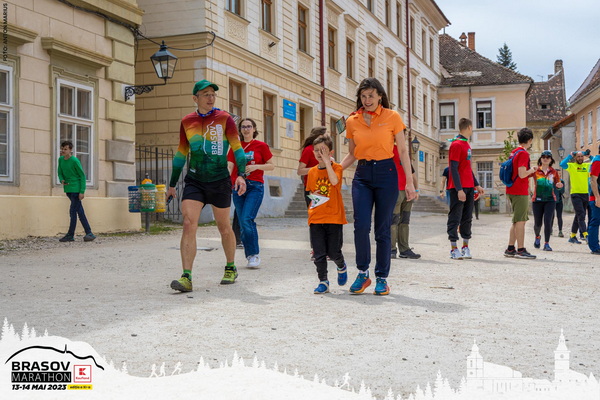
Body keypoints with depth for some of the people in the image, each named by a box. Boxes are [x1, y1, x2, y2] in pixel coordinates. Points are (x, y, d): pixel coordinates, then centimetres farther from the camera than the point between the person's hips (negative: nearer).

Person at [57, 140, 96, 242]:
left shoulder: (75, 161, -12)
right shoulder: (61, 159, 8)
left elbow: (82, 176, -9)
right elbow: (60, 173, 15)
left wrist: (82, 191, -13)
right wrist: (62, 180, -9)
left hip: (76, 189, -7)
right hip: (68, 189, 7)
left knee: (73, 211, -7)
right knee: (80, 212, 9)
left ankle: (70, 235, -1)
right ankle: (89, 233, 13)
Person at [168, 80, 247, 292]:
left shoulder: (224, 118, -1)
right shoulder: (186, 121, 7)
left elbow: (237, 148, -3)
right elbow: (181, 153, 15)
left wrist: (241, 174, -17)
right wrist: (172, 184, 17)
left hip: (220, 181, -1)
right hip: (194, 181, 2)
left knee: (224, 227, 10)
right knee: (189, 224, -13)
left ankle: (230, 268, 31)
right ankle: (186, 278, -14)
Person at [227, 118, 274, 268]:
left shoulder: (261, 146, 4)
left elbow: (271, 166, 7)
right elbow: (230, 167, 6)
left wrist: (256, 166, -9)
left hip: (255, 186, -4)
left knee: (247, 219, -18)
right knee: (242, 222, 3)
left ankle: (254, 255, -8)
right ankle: (250, 255, 13)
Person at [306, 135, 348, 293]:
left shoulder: (336, 168, -3)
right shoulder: (312, 172, 9)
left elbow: (334, 181, -25)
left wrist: (326, 161, -21)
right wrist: (313, 197, -2)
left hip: (334, 217, -3)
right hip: (316, 218, 3)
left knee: (334, 252, 1)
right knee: (319, 254, 1)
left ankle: (341, 267, 33)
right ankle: (323, 282, 12)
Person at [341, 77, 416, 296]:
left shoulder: (392, 117, 0)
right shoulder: (352, 121, 7)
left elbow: (402, 151, 0)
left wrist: (409, 182, -5)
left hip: (386, 173, -2)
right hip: (362, 175, 2)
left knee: (382, 228, 1)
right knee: (361, 225, -11)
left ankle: (382, 278, 12)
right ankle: (362, 273, 6)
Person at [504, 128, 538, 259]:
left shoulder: (514, 152, 14)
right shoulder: (523, 153, -14)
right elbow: (522, 174, -21)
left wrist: (530, 170, 19)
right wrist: (532, 170, -3)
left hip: (512, 190, 9)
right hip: (520, 192, -9)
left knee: (516, 221, 14)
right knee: (521, 221, -5)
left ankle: (510, 248, 16)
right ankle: (521, 250, -3)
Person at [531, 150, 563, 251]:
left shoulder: (554, 172, 7)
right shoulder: (535, 171, 2)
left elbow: (558, 183, 16)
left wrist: (559, 185, -6)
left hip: (550, 200, 0)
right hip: (537, 200, 0)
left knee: (547, 221, -12)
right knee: (538, 223, 6)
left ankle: (546, 244, -2)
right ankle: (537, 237, 38)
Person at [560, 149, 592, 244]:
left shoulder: (587, 165, 12)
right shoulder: (571, 166, -2)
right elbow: (562, 164, -18)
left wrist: (589, 155, 2)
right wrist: (570, 155, -11)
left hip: (585, 194, 6)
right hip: (575, 194, -6)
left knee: (579, 216, 10)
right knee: (581, 215, -14)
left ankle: (572, 236, 17)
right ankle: (585, 235, -21)